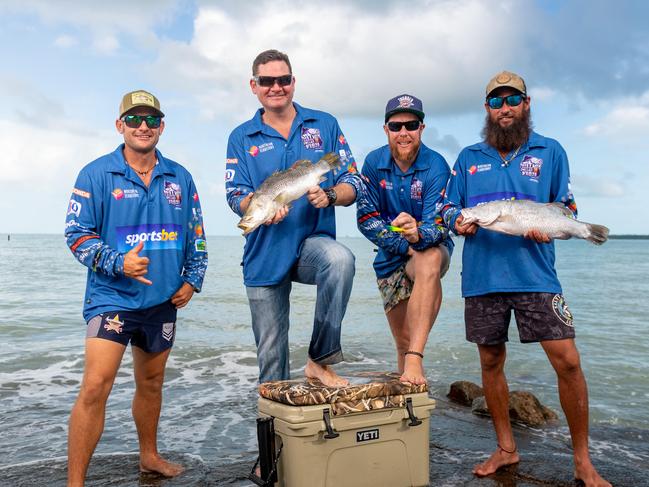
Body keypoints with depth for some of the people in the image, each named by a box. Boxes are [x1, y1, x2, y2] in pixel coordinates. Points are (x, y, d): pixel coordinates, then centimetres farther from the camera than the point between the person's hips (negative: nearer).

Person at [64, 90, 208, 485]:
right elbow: (77, 233, -6)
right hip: (112, 298, -4)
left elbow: (197, 235, 14)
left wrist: (192, 279, 3)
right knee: (96, 386, -14)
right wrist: (118, 263, -20)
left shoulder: (180, 178, 8)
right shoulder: (97, 174, -4)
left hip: (164, 301, 5)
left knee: (151, 382, 18)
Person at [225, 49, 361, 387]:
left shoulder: (324, 125, 7)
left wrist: (329, 195, -19)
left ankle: (321, 360, -21)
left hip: (313, 241, -1)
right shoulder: (242, 137, 7)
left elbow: (352, 184, 4)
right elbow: (236, 196, -1)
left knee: (340, 259, -36)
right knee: (271, 355, 4)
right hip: (265, 254, 1)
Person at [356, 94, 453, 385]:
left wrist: (417, 234, -49)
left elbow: (438, 225, -25)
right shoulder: (373, 164, -8)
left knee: (430, 260, -41)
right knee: (403, 343, 5)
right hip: (390, 258, 3)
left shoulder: (436, 167, -17)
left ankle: (415, 360, -43)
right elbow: (366, 218, -10)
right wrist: (403, 245, -23)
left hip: (431, 249, -3)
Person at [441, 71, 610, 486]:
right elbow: (450, 209, 15)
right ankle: (506, 448, 27)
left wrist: (546, 228, -13)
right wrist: (458, 223, -7)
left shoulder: (550, 151, 9)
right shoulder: (469, 158, 14)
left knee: (568, 361, -9)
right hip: (482, 277, 3)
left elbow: (568, 208, 8)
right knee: (491, 362, 10)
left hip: (535, 275, -2)